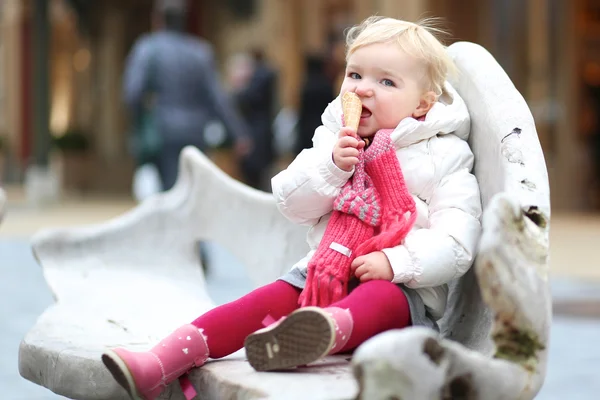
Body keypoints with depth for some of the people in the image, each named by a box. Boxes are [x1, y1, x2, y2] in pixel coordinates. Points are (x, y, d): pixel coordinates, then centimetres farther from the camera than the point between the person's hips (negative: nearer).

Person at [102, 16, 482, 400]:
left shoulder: (444, 157, 0)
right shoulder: (334, 141, 16)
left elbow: (456, 243, -9)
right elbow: (292, 204, 8)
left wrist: (395, 263, -23)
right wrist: (332, 166, -8)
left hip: (402, 286, -5)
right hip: (324, 272, 5)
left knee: (380, 298, -38)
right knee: (267, 299, -19)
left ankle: (325, 331, -74)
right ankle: (163, 361, -34)